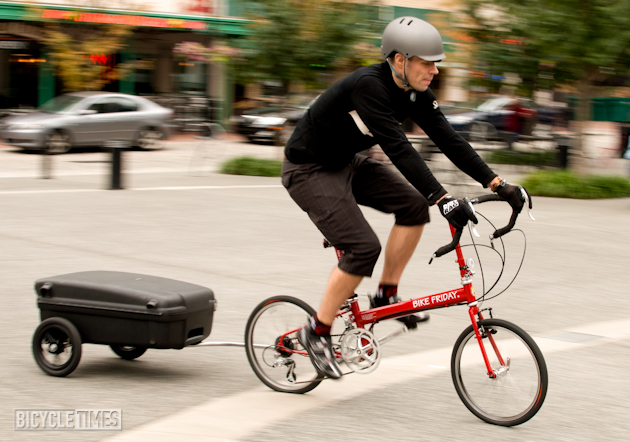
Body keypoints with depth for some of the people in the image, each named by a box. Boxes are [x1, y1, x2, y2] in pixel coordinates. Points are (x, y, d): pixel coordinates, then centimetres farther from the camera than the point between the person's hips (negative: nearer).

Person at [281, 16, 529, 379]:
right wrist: (443, 198, -45)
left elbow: (448, 139, -7)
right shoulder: (368, 86, -31)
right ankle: (317, 332, -3)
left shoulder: (414, 92, -6)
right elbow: (398, 149, -39)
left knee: (414, 205, -9)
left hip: (347, 162, 8)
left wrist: (497, 183, -14)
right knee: (364, 248, -19)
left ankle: (387, 296, 4)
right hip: (309, 170, -8)